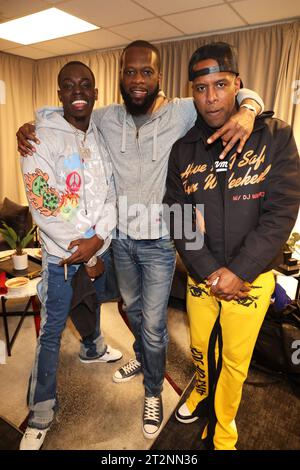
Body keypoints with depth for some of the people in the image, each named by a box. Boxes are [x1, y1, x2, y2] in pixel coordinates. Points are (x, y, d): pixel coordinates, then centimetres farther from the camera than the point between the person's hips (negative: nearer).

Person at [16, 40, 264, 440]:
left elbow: (240, 92, -4)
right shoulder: (106, 117, -1)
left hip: (159, 242, -4)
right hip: (120, 238, 5)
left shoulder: (182, 113, -12)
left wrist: (247, 110, -28)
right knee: (133, 308, 25)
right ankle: (142, 360, 55)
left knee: (153, 324, 9)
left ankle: (153, 393, 37)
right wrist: (29, 127, -5)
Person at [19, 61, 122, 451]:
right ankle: (42, 412, 25)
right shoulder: (41, 137, -12)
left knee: (93, 304, 27)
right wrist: (84, 257, -15)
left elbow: (113, 195, -1)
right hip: (61, 255, -5)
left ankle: (92, 348, 56)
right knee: (52, 330, 6)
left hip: (101, 247, 5)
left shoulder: (103, 135, 4)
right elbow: (44, 206, -18)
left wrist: (97, 241, -16)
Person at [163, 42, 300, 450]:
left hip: (252, 276, -2)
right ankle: (203, 390, 54)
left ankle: (221, 432, 40)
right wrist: (209, 272, -11)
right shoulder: (183, 149, 1)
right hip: (200, 275, 3)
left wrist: (239, 272, -17)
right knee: (200, 348, 21)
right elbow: (179, 218, -2)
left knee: (235, 362, 13)